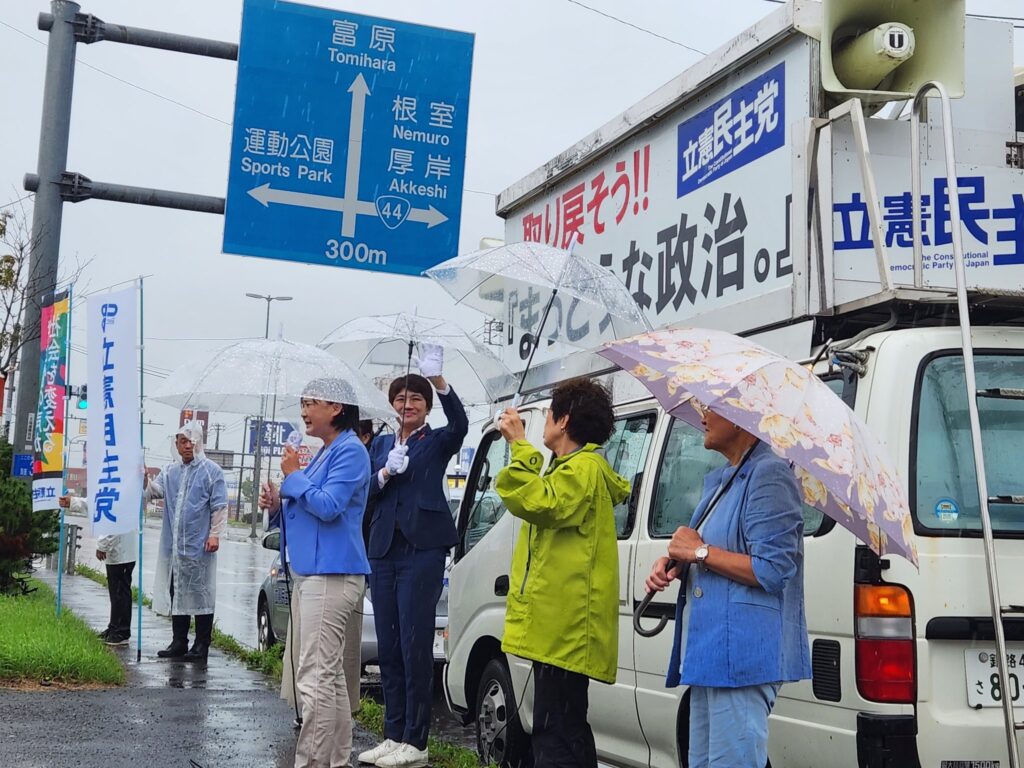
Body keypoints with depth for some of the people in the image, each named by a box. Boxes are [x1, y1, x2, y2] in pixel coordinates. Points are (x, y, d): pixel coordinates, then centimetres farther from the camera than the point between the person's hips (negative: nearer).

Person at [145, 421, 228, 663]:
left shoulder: (211, 471, -2)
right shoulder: (170, 472, 14)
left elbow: (220, 506, -5)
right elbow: (154, 491, 1)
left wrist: (215, 534, -12)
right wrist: (145, 479, -17)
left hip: (199, 545, -6)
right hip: (173, 545, 6)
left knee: (201, 593, -1)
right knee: (176, 593, 11)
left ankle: (202, 644, 5)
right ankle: (179, 642, 21)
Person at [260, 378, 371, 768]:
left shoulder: (350, 451, -9)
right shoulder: (324, 452, 20)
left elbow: (328, 507, -20)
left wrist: (293, 476, -8)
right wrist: (277, 506, 8)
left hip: (331, 575, -10)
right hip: (310, 572, 10)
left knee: (315, 677, -12)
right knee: (329, 673, 14)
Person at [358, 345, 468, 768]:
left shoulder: (437, 442, 3)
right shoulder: (381, 444, 17)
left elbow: (460, 423, -19)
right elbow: (365, 494, 11)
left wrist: (438, 380, -34)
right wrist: (386, 474, -9)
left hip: (422, 551, -5)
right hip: (383, 551, 6)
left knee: (414, 647, -7)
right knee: (388, 648, 8)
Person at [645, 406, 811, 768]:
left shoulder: (768, 475, -13)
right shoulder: (719, 480, 18)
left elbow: (772, 570, -21)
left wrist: (699, 551, -13)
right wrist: (675, 563, 9)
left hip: (742, 655, -11)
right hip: (708, 654, 11)